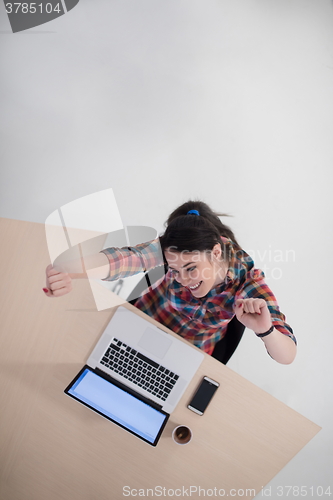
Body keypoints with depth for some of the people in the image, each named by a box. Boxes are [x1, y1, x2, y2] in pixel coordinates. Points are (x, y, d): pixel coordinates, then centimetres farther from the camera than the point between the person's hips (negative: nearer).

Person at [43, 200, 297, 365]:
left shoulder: (247, 278, -34)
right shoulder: (175, 247, -32)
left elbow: (287, 356, -34)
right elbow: (126, 258, -50)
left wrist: (265, 329, -57)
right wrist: (69, 273, -68)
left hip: (191, 351, -1)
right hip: (148, 316, 1)